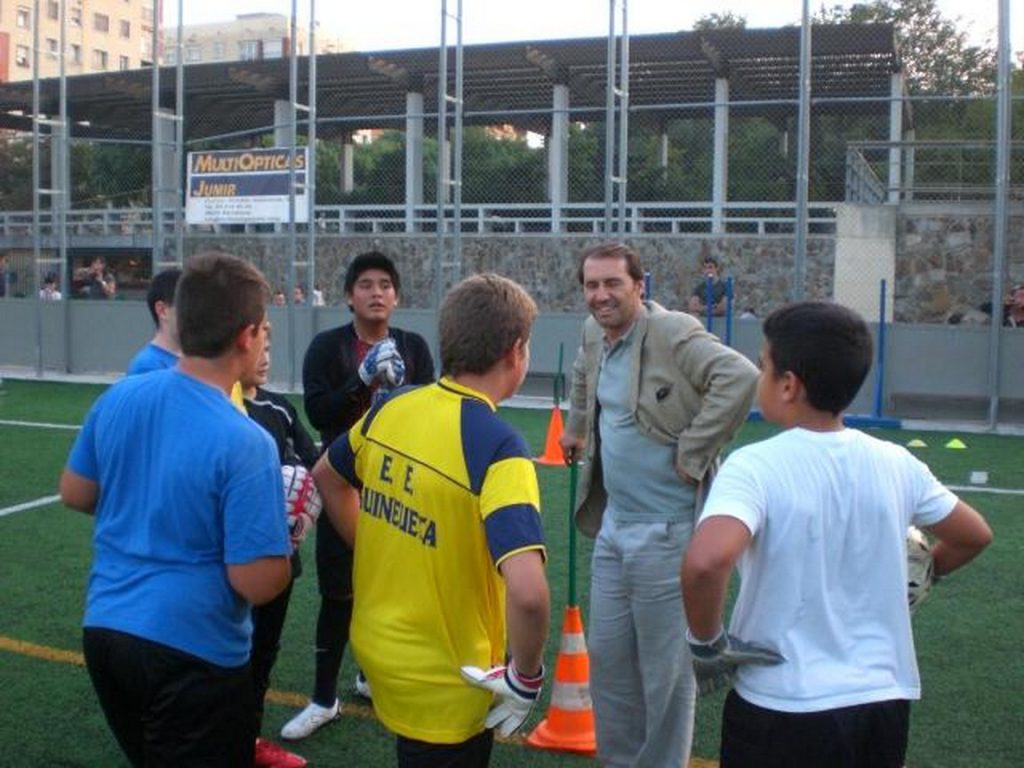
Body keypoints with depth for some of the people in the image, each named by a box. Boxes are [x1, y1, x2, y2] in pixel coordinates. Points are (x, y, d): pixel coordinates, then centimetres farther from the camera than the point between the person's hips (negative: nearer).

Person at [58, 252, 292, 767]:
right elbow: (257, 584, -21)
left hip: (104, 629, 7)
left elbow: (74, 494, 11)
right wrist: (288, 531, -2)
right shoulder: (246, 443, -23)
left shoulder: (118, 396, -4)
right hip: (192, 652, -6)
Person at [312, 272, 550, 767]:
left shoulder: (390, 407, -6)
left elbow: (327, 475, 14)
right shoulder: (498, 448, -26)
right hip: (445, 683, -6)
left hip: (376, 647, 6)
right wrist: (525, 677, -20)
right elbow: (527, 592, -38)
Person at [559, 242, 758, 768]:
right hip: (613, 527, 8)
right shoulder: (594, 334, 9)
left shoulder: (672, 332, -17)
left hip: (667, 532, -8)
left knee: (665, 670, 4)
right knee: (607, 659, 18)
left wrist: (692, 450, -25)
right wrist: (577, 427, 31)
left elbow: (740, 376, -30)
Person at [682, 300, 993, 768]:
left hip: (782, 711, -5)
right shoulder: (897, 463, -2)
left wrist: (705, 641, -19)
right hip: (885, 702, 5)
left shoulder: (754, 467, -19)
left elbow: (705, 562, -36)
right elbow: (975, 536, 13)